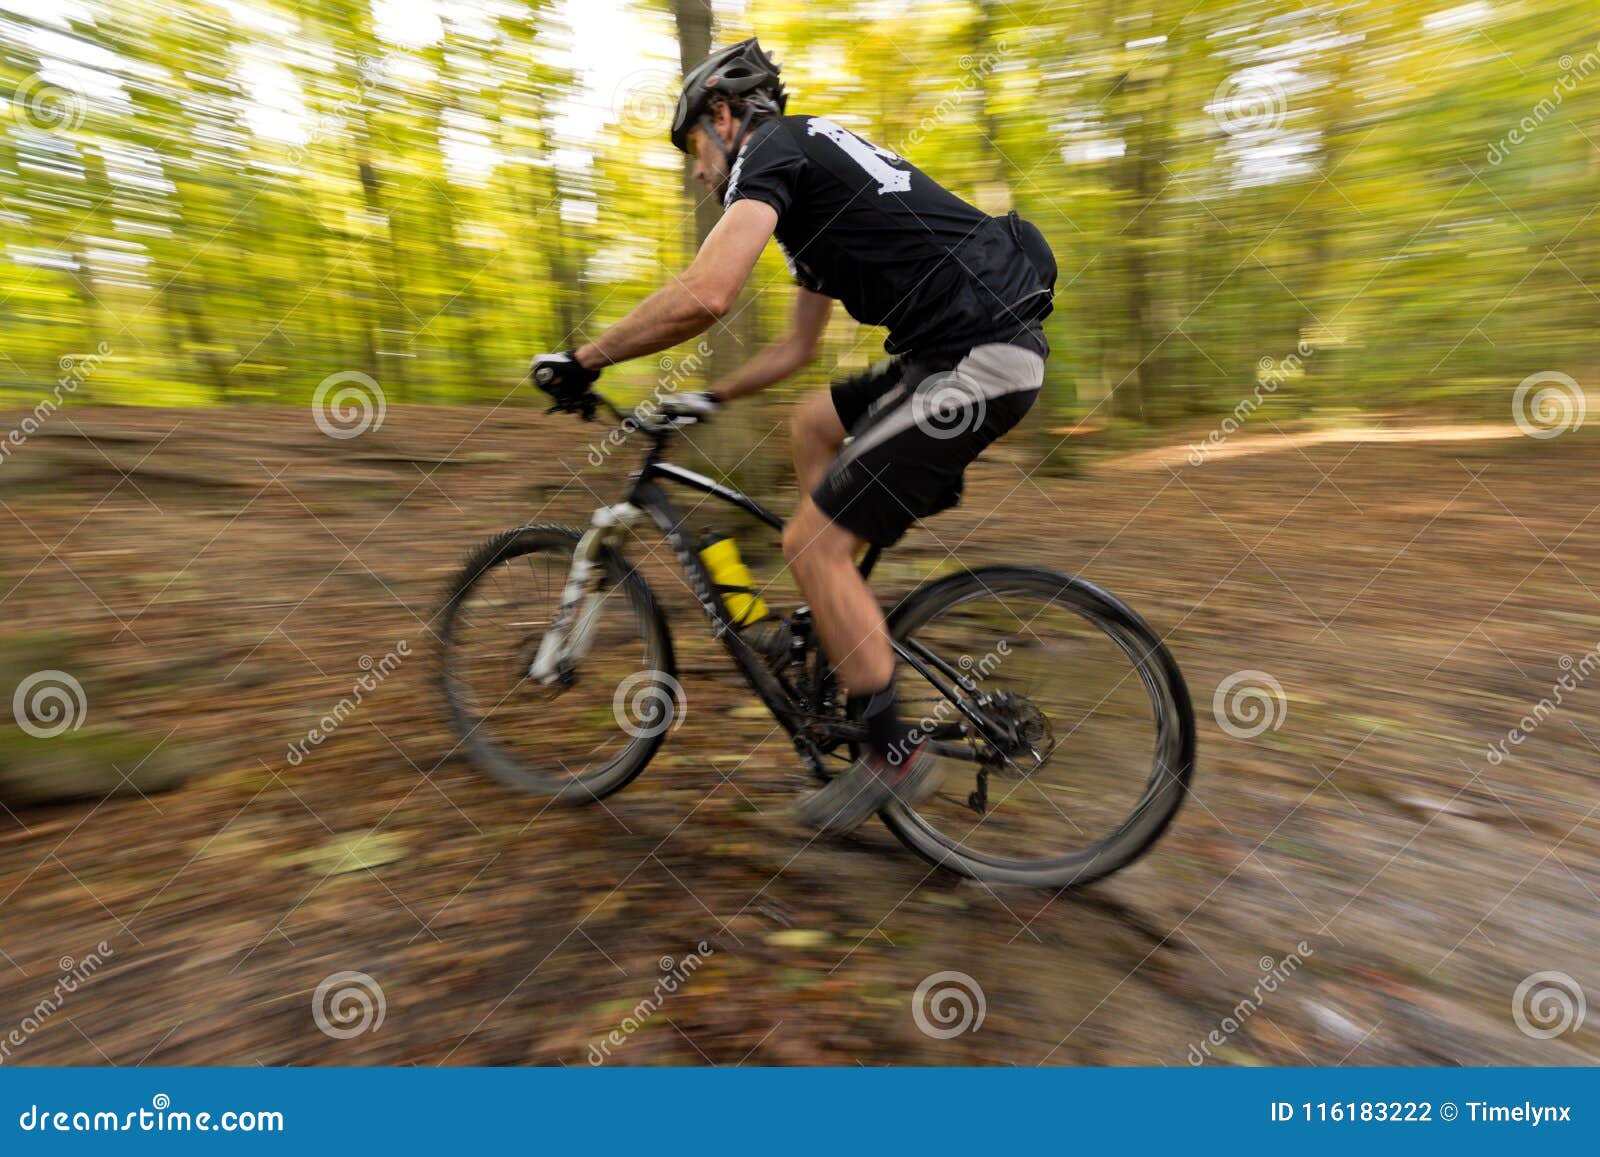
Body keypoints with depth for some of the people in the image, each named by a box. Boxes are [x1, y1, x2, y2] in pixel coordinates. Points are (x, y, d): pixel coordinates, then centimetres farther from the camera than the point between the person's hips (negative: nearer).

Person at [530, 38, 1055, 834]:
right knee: (811, 425, 23)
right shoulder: (815, 167, 29)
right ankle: (849, 630, 25)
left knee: (811, 543, -6)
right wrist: (710, 398, 35)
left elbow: (704, 295, -19)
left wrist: (582, 361, -7)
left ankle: (894, 754, 5)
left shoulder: (770, 148, -1)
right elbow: (797, 346, 33)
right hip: (982, 344, 10)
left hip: (975, 357, -10)